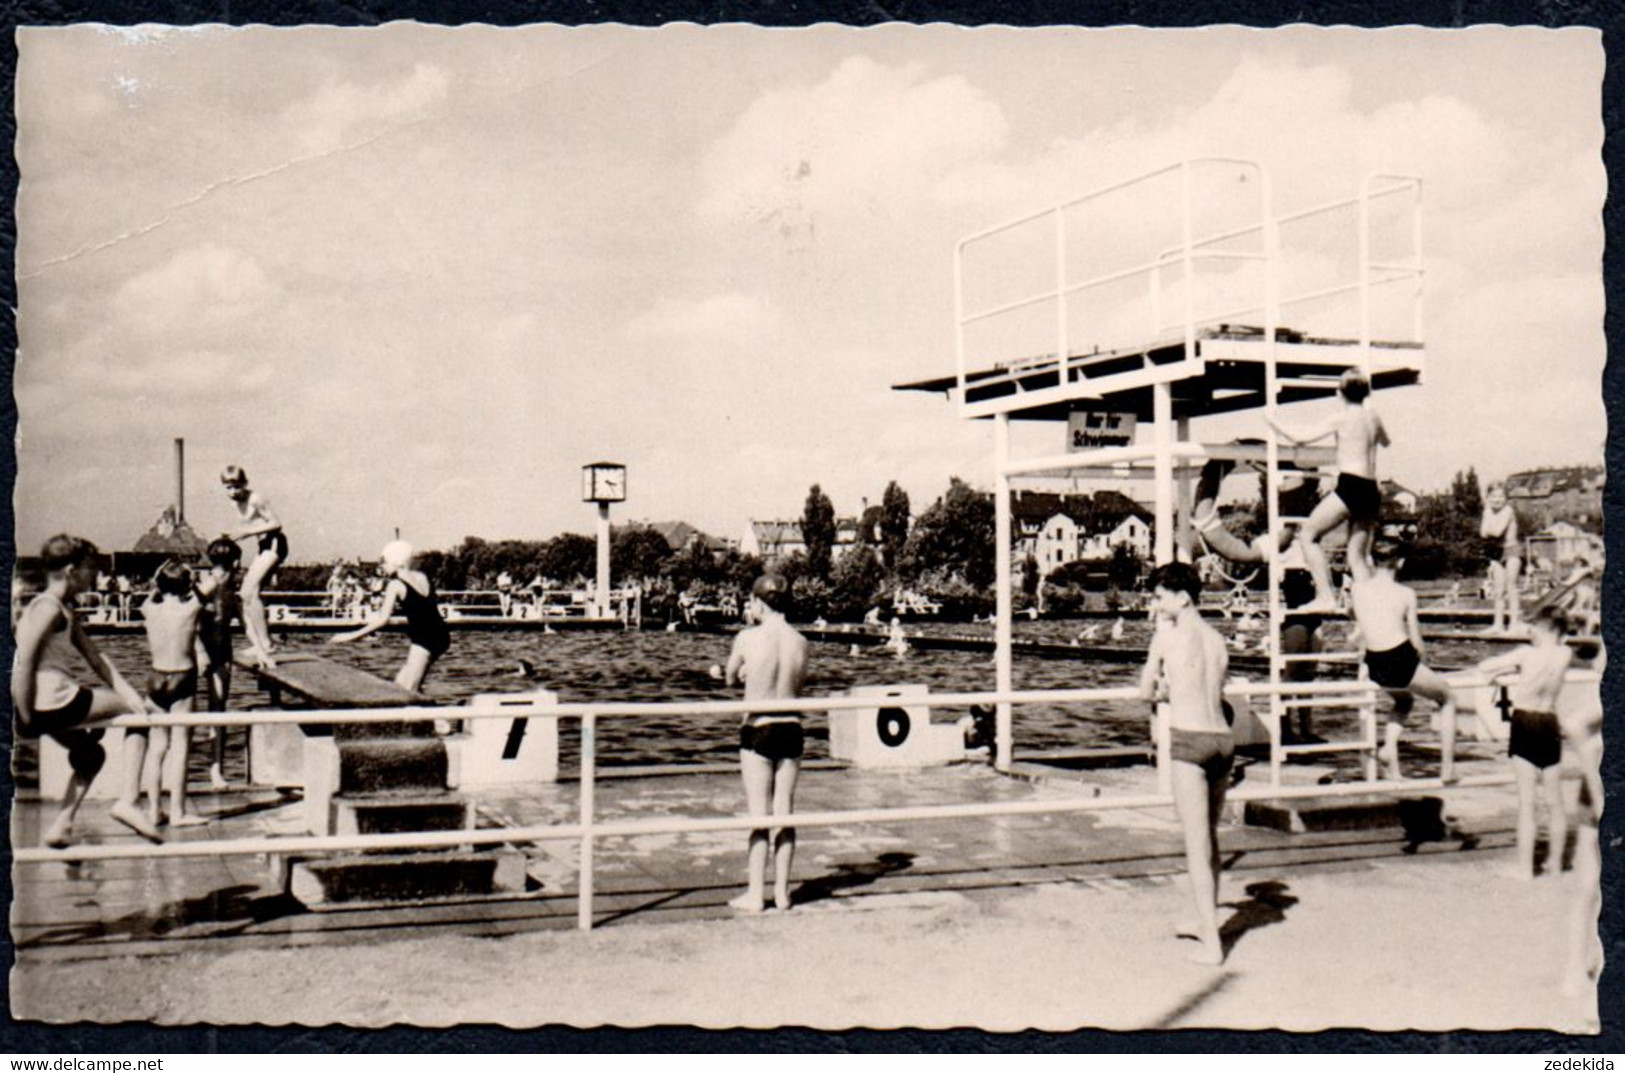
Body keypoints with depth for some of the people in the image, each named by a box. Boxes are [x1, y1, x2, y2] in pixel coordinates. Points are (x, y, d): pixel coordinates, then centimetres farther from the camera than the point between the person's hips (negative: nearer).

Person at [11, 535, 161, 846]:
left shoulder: (65, 610, 17)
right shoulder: (47, 607, -14)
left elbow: (95, 658, 14)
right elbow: (23, 665, -21)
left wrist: (128, 693, 5)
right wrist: (25, 719, -18)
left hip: (52, 706, 10)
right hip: (54, 703, -10)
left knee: (90, 754, 30)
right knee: (145, 714, 1)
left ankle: (61, 826, 27)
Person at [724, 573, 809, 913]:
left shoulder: (747, 638, -11)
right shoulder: (800, 641, 0)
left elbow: (731, 679, 5)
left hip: (758, 730, -4)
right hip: (791, 729, 4)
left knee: (759, 814, 2)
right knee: (785, 812, 10)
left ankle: (755, 894, 7)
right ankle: (781, 891, 15)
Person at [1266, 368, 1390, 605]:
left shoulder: (1342, 417, -4)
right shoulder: (1372, 416, 15)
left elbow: (1301, 437, -5)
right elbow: (1386, 442, 37)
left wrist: (1272, 421, 7)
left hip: (1350, 486, -7)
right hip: (1371, 491, 7)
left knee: (1308, 535, 0)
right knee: (1358, 555, 11)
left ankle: (1325, 596, -9)